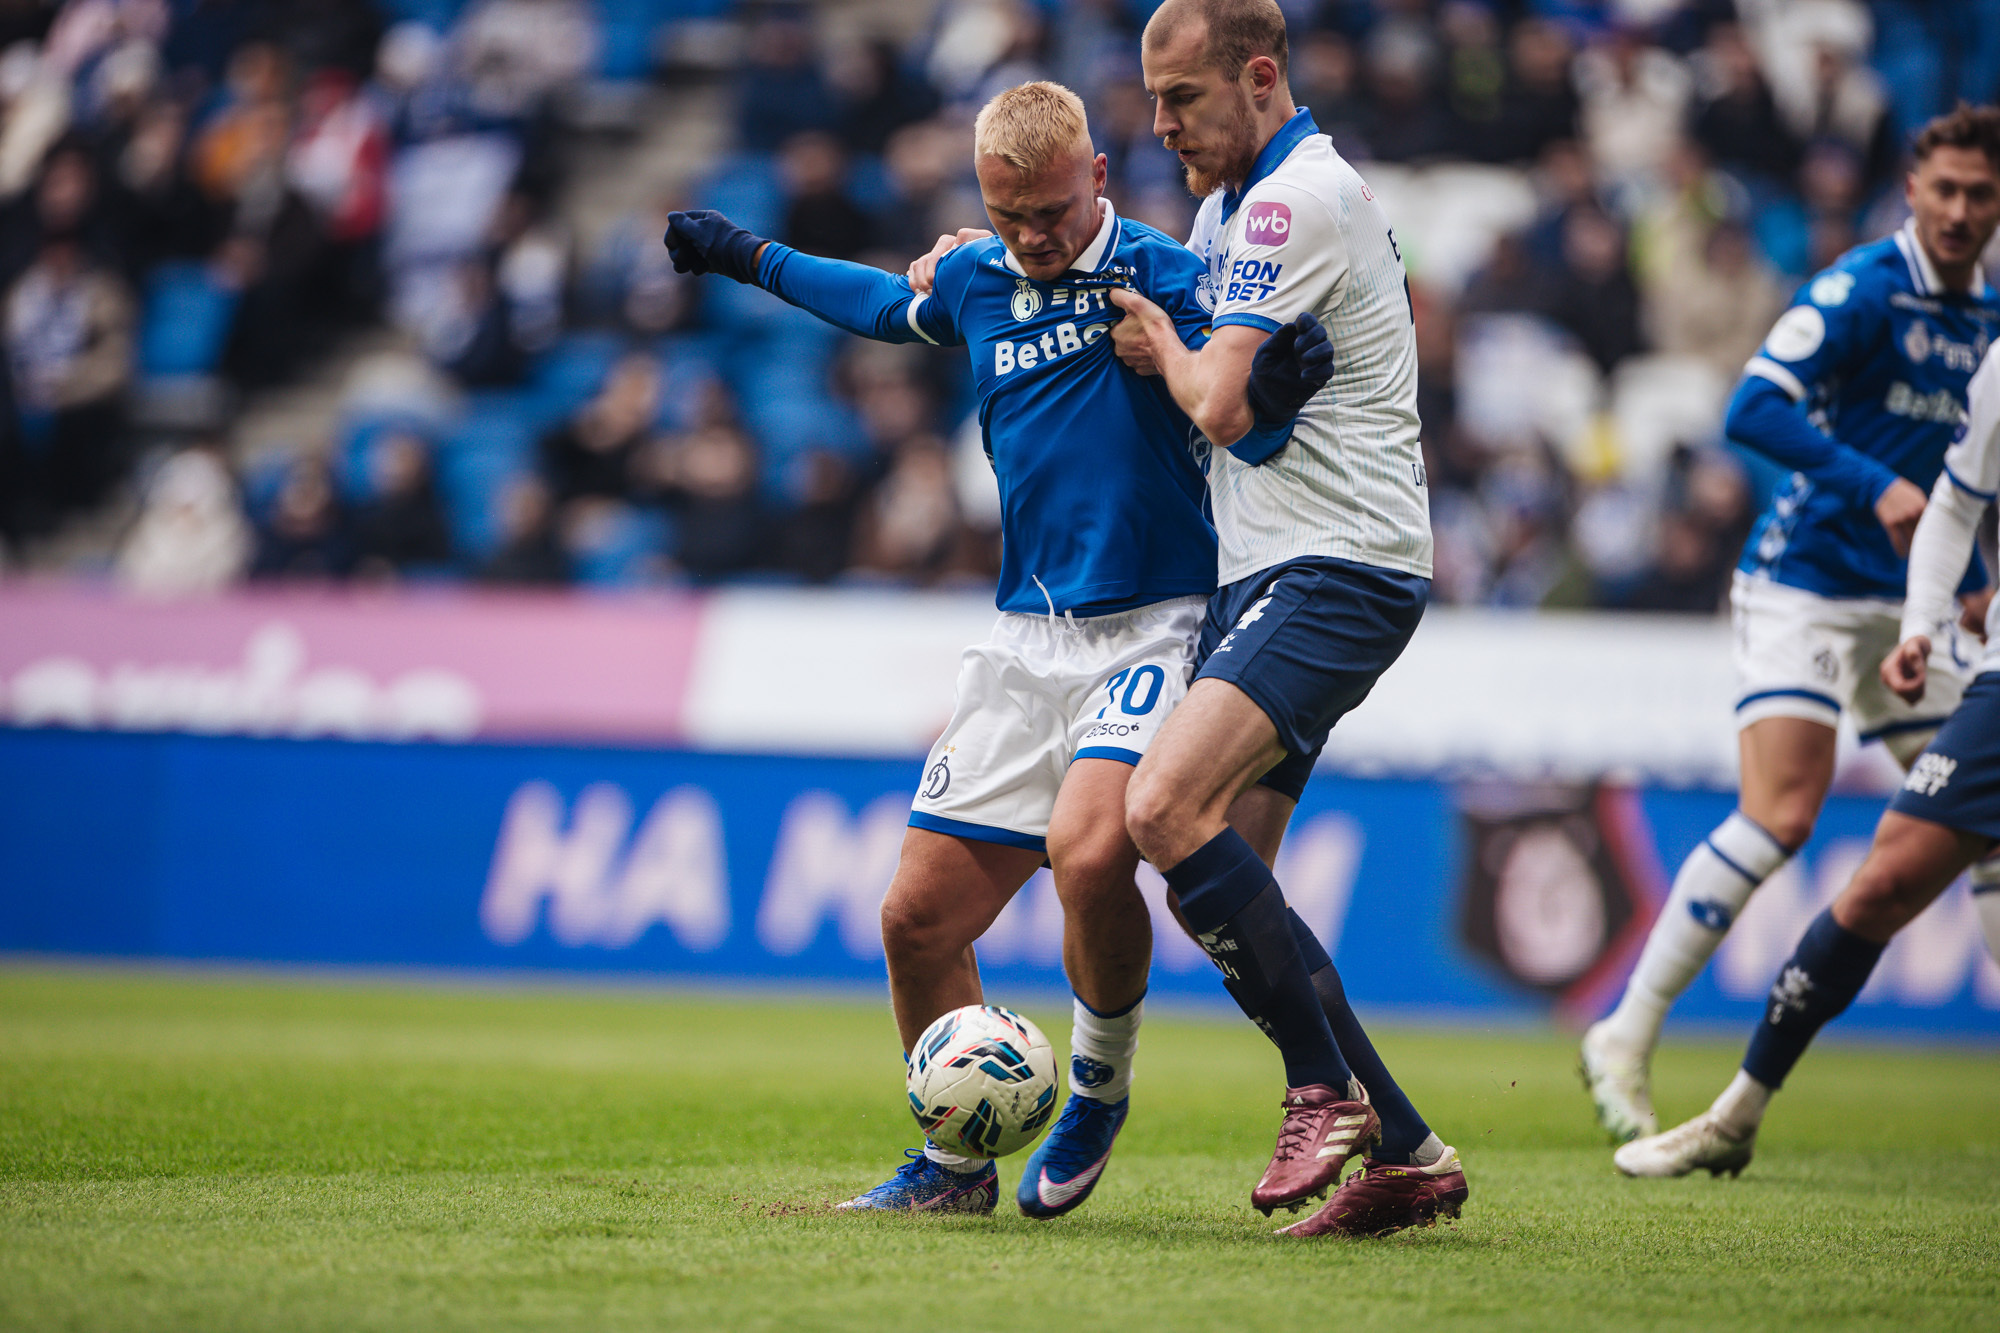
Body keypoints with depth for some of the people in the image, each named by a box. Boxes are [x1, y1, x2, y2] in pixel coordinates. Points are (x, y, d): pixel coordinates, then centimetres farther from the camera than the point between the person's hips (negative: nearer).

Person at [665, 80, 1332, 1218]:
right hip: (1029, 640, 6)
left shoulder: (1161, 275, -6)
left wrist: (1273, 378, -32)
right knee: (921, 916, 1)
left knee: (1088, 845, -31)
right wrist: (751, 257, 44)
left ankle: (1101, 1092, -4)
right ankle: (957, 1163, 20)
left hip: (1155, 624, -6)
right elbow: (882, 301, 33)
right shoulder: (974, 282, 11)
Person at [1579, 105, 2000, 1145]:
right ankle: (1626, 1040, -12)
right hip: (1801, 585, -8)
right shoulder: (1861, 290, -11)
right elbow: (1754, 408, -22)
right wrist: (1873, 486, -29)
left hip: (1902, 606, 8)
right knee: (1782, 812, -20)